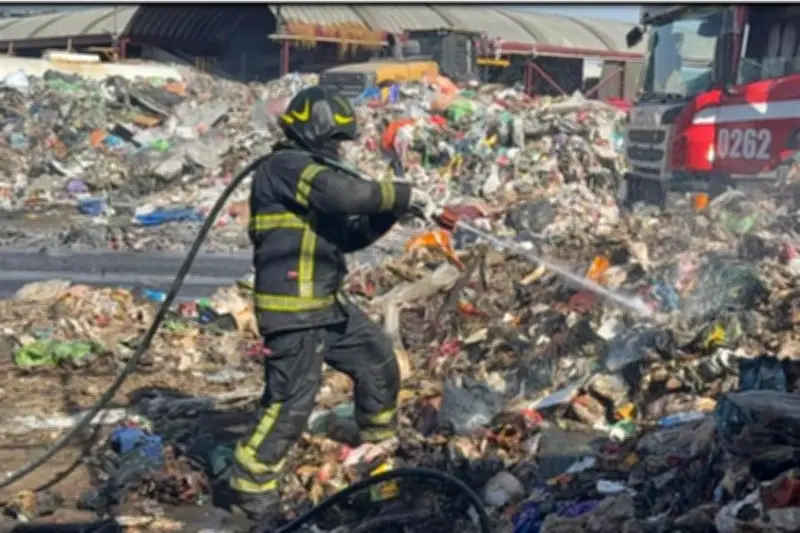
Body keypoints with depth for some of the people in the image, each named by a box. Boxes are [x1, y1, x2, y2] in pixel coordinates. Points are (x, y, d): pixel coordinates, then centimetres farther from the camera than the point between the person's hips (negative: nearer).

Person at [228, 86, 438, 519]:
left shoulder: (309, 171, 18)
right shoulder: (286, 166, -14)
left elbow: (344, 236, 18)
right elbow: (346, 192, -29)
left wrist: (391, 213, 5)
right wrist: (402, 194, -16)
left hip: (327, 303, 11)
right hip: (291, 310, -11)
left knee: (379, 360, 20)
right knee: (291, 402, -9)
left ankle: (381, 441, 40)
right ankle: (250, 483, 6)